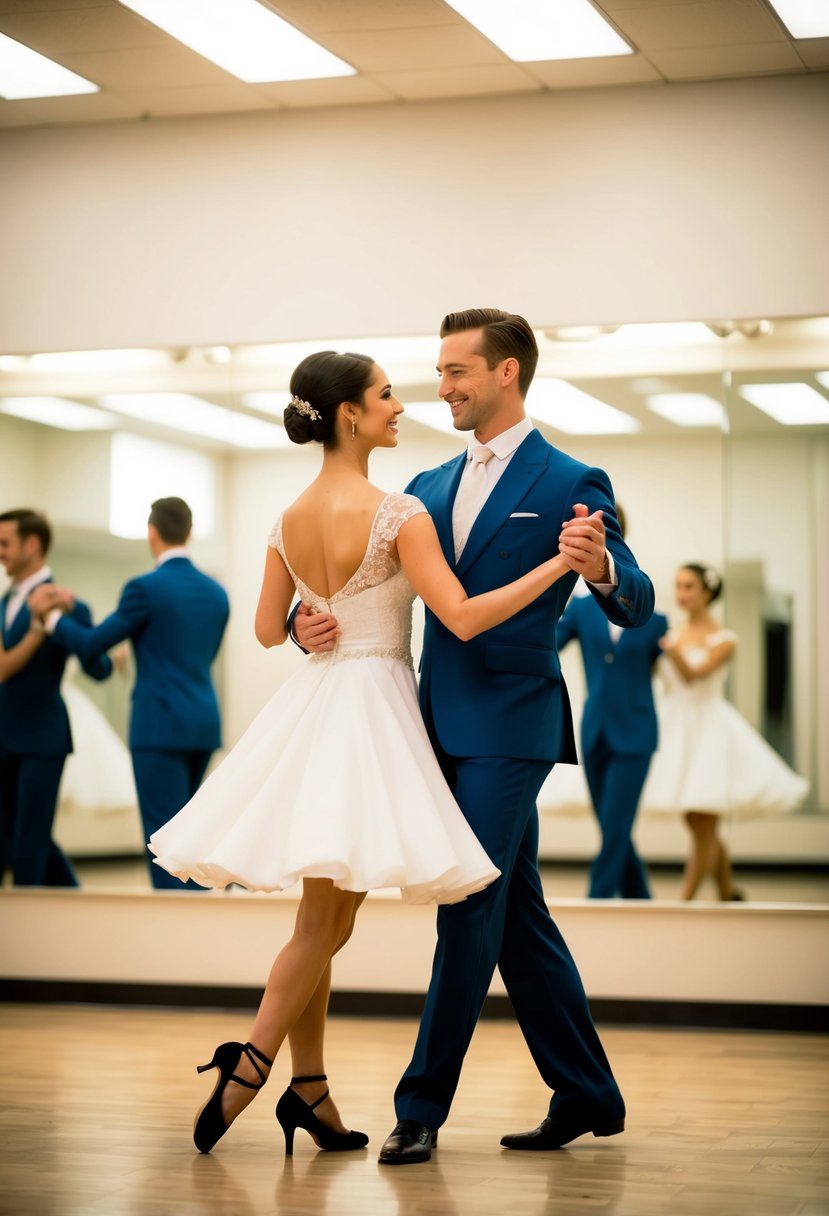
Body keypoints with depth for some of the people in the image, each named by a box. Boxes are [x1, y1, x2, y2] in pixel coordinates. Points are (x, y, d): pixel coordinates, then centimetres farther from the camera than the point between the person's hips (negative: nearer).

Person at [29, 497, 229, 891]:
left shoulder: (145, 588, -10)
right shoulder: (216, 592, 10)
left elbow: (90, 645, -4)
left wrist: (52, 614, 12)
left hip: (160, 725, -7)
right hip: (204, 724, 7)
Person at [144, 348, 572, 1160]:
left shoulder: (288, 522, 7)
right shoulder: (398, 514, -14)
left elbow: (268, 630, 14)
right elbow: (462, 618, -19)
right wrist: (557, 565, -16)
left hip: (310, 702, 7)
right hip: (370, 705, -7)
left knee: (323, 915, 12)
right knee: (325, 921, -2)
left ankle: (310, 1094, 16)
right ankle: (248, 1069, -7)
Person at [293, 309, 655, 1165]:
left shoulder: (571, 484, -4)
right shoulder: (430, 489, 14)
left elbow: (634, 606, -11)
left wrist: (599, 568, -34)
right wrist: (311, 623, -9)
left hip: (509, 725, -7)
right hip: (444, 725, 7)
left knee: (469, 910, -7)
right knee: (518, 917, 11)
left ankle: (422, 1106, 1)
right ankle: (587, 1097, 21)